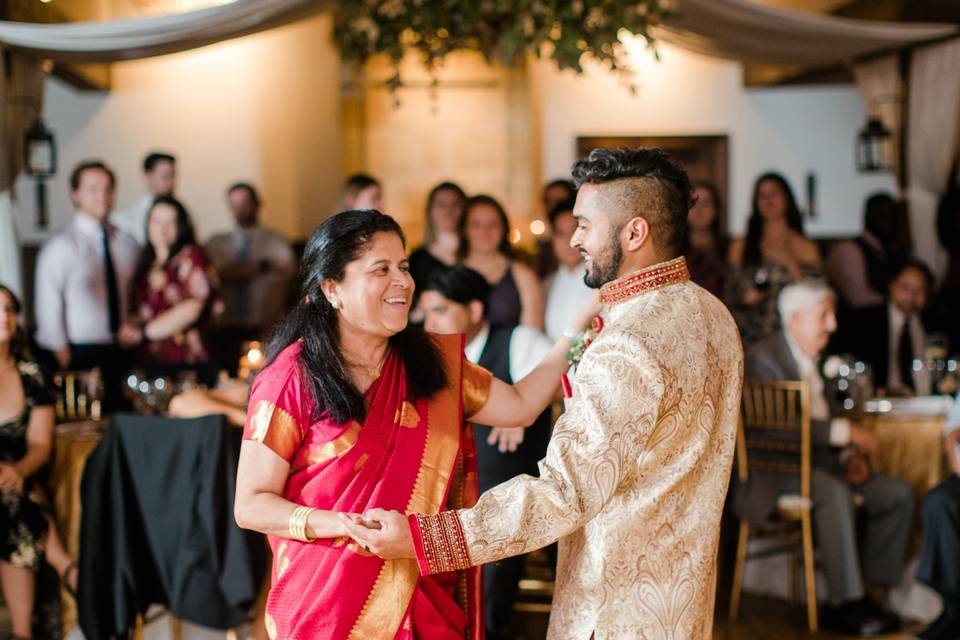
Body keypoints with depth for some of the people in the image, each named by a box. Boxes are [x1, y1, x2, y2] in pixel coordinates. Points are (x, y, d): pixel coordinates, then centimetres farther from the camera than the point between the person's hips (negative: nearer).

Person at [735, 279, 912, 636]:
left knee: (899, 494, -7)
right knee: (835, 493, -35)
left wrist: (850, 457, 3)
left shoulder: (816, 359, 18)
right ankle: (846, 604, -28)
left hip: (821, 463, 9)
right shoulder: (763, 357, -9)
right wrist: (846, 432, -24)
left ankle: (867, 591, -8)